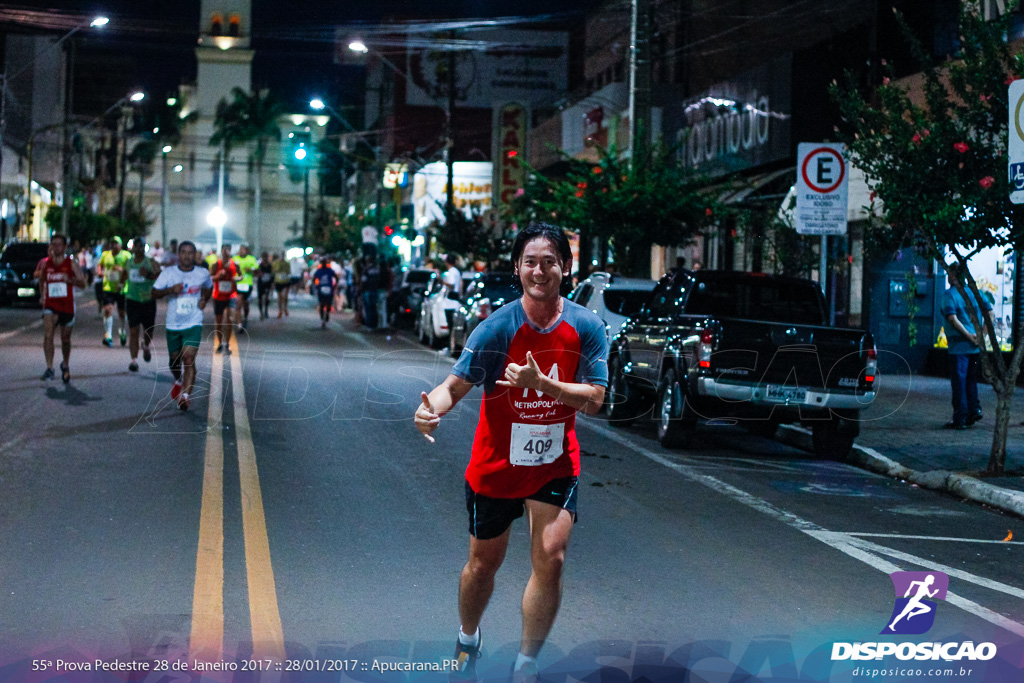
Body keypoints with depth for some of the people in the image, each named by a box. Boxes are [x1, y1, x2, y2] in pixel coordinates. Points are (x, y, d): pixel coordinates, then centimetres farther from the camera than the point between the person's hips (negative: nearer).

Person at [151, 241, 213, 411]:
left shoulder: (203, 274, 0)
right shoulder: (168, 273, -4)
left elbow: (209, 287, 22)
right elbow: (154, 293, -4)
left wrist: (204, 300, 2)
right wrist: (170, 289, -22)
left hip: (193, 324, -2)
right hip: (173, 325, 2)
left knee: (189, 359, -18)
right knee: (174, 360, 15)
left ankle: (186, 395, -22)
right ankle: (178, 381, 47)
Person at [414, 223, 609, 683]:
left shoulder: (586, 327, -10)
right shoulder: (497, 327, -15)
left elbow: (594, 400, -14)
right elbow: (455, 385, -20)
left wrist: (541, 382, -29)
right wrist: (431, 408, -43)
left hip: (555, 464, 1)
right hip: (495, 465, -1)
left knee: (550, 560, -13)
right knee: (483, 563, 13)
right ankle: (468, 640, 43)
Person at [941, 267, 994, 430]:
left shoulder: (949, 294, -9)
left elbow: (952, 318, -20)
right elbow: (989, 312, 4)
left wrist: (968, 335, -16)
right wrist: (982, 334, 1)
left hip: (959, 346, -6)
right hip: (975, 346, 6)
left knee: (959, 381, -1)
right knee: (970, 379, 20)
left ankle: (960, 419, 1)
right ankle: (974, 409, 9)